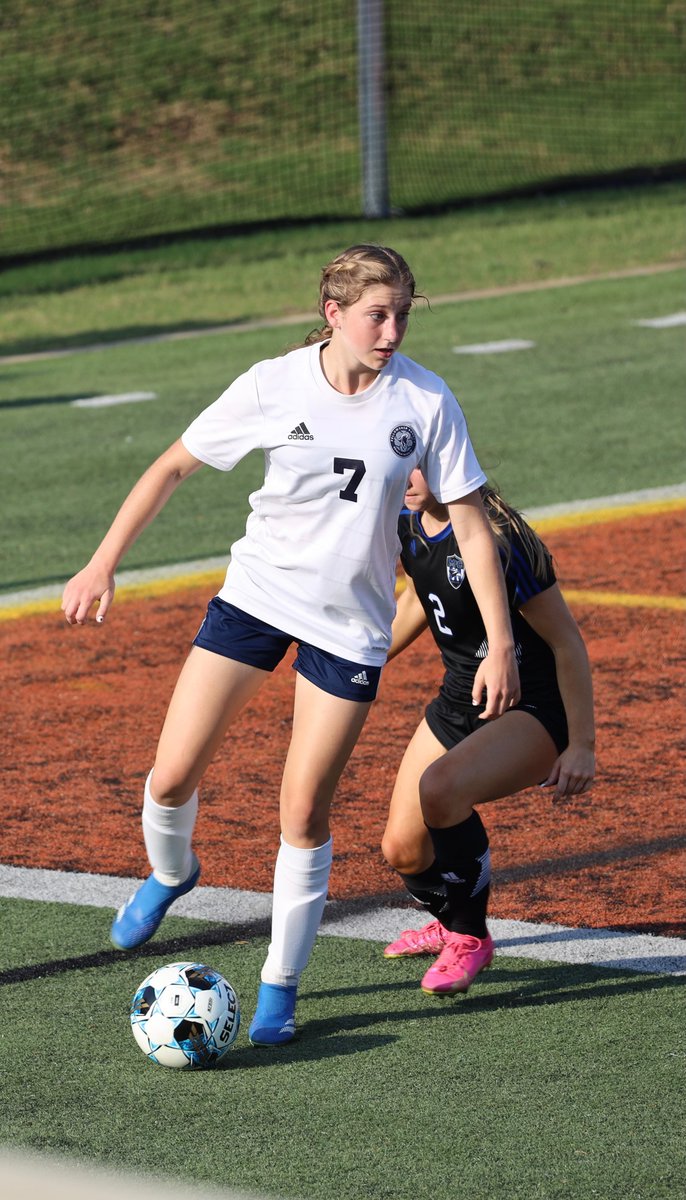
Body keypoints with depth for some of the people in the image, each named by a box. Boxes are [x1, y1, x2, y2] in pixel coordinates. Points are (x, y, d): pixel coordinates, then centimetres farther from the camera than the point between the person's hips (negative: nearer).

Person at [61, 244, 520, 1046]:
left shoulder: (425, 401, -11)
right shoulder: (273, 386, -11)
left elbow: (470, 525, -5)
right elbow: (173, 467, 1)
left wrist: (501, 644, -8)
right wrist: (104, 564, -1)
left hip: (350, 624, -1)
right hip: (256, 593, 1)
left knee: (304, 812, -4)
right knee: (172, 777, -4)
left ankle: (280, 985, 14)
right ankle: (168, 873, 32)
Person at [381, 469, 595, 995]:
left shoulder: (496, 540, -26)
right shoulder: (409, 524, -2)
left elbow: (567, 641, -21)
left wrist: (582, 745, -20)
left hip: (535, 710, -8)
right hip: (459, 703, 8)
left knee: (438, 788, -34)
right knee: (403, 848, 4)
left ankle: (470, 937, -11)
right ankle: (451, 920, 39)